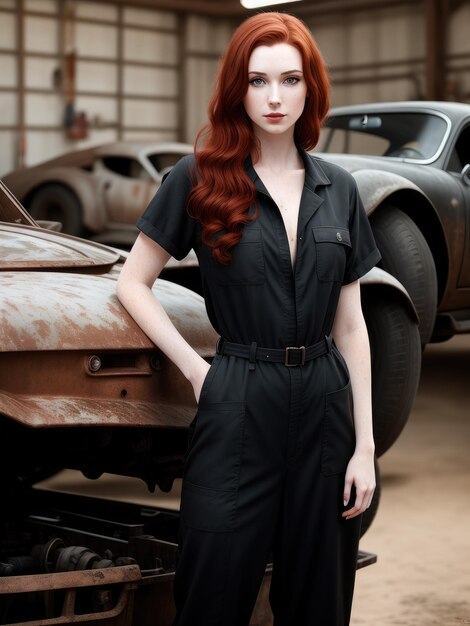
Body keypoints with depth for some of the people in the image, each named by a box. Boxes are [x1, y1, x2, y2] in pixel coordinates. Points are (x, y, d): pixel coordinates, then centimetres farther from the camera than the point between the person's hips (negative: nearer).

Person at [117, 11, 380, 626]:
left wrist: (366, 445, 3)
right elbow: (133, 284, 3)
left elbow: (350, 325, 7)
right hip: (239, 405, -3)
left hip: (325, 406, 3)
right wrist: (196, 370, -6)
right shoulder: (199, 178, -2)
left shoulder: (338, 189, 7)